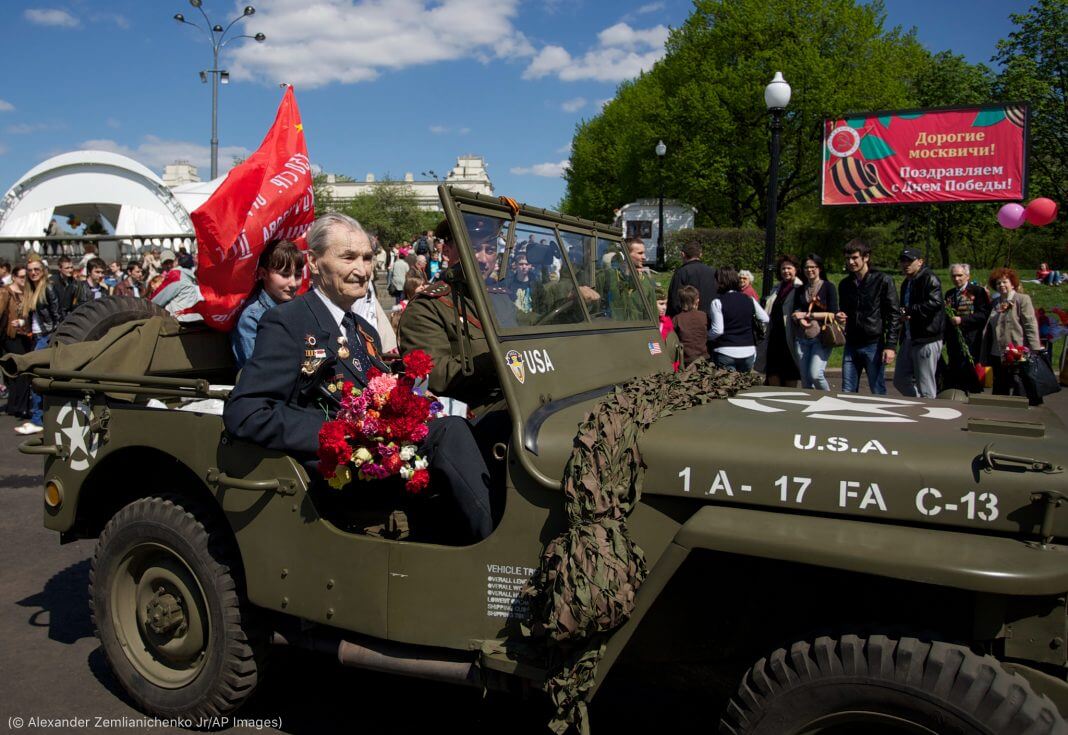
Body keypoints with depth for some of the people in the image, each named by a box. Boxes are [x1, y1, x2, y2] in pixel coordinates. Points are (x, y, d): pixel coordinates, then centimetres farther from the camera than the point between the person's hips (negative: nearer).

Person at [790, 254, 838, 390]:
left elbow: (833, 314, -6)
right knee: (805, 379, 4)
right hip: (802, 338, 5)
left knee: (815, 374, -17)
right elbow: (795, 313, 9)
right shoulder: (801, 290, 16)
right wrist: (801, 320, -14)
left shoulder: (828, 287, 2)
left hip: (822, 337, -5)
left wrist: (807, 315, -10)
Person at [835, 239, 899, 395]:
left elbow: (894, 315, -6)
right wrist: (840, 316, -1)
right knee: (847, 393, 7)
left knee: (878, 394, 2)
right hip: (851, 345, 5)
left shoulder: (883, 281, -4)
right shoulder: (844, 284, 11)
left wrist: (890, 346, -13)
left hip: (874, 345, -5)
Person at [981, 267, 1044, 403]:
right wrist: (985, 356, 10)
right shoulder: (994, 303, 15)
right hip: (997, 356, 6)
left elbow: (1031, 326, -7)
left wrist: (1034, 351, -15)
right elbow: (988, 331, 15)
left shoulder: (1023, 299, -1)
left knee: (1020, 392, -8)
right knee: (1000, 391, 11)